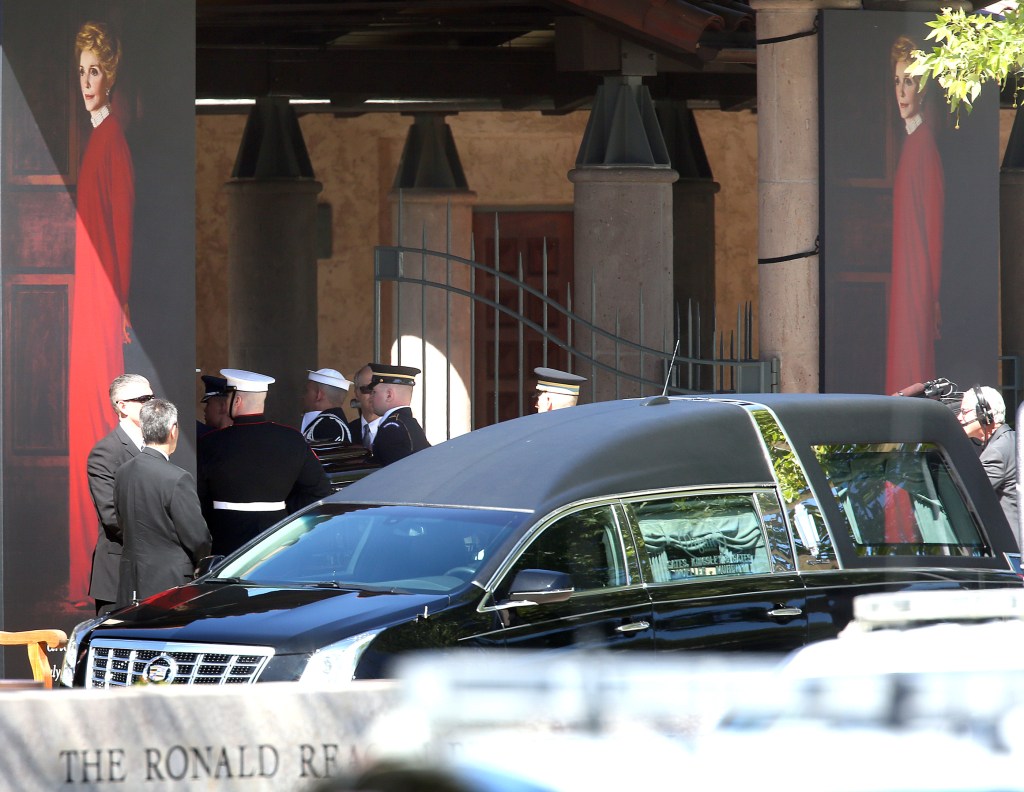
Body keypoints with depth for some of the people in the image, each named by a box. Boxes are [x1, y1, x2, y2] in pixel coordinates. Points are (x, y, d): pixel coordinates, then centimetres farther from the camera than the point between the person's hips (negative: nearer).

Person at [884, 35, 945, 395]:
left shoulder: (925, 143, -13)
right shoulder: (908, 141, 15)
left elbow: (934, 219, -16)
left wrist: (934, 295, -17)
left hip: (919, 277, -9)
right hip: (903, 279, 9)